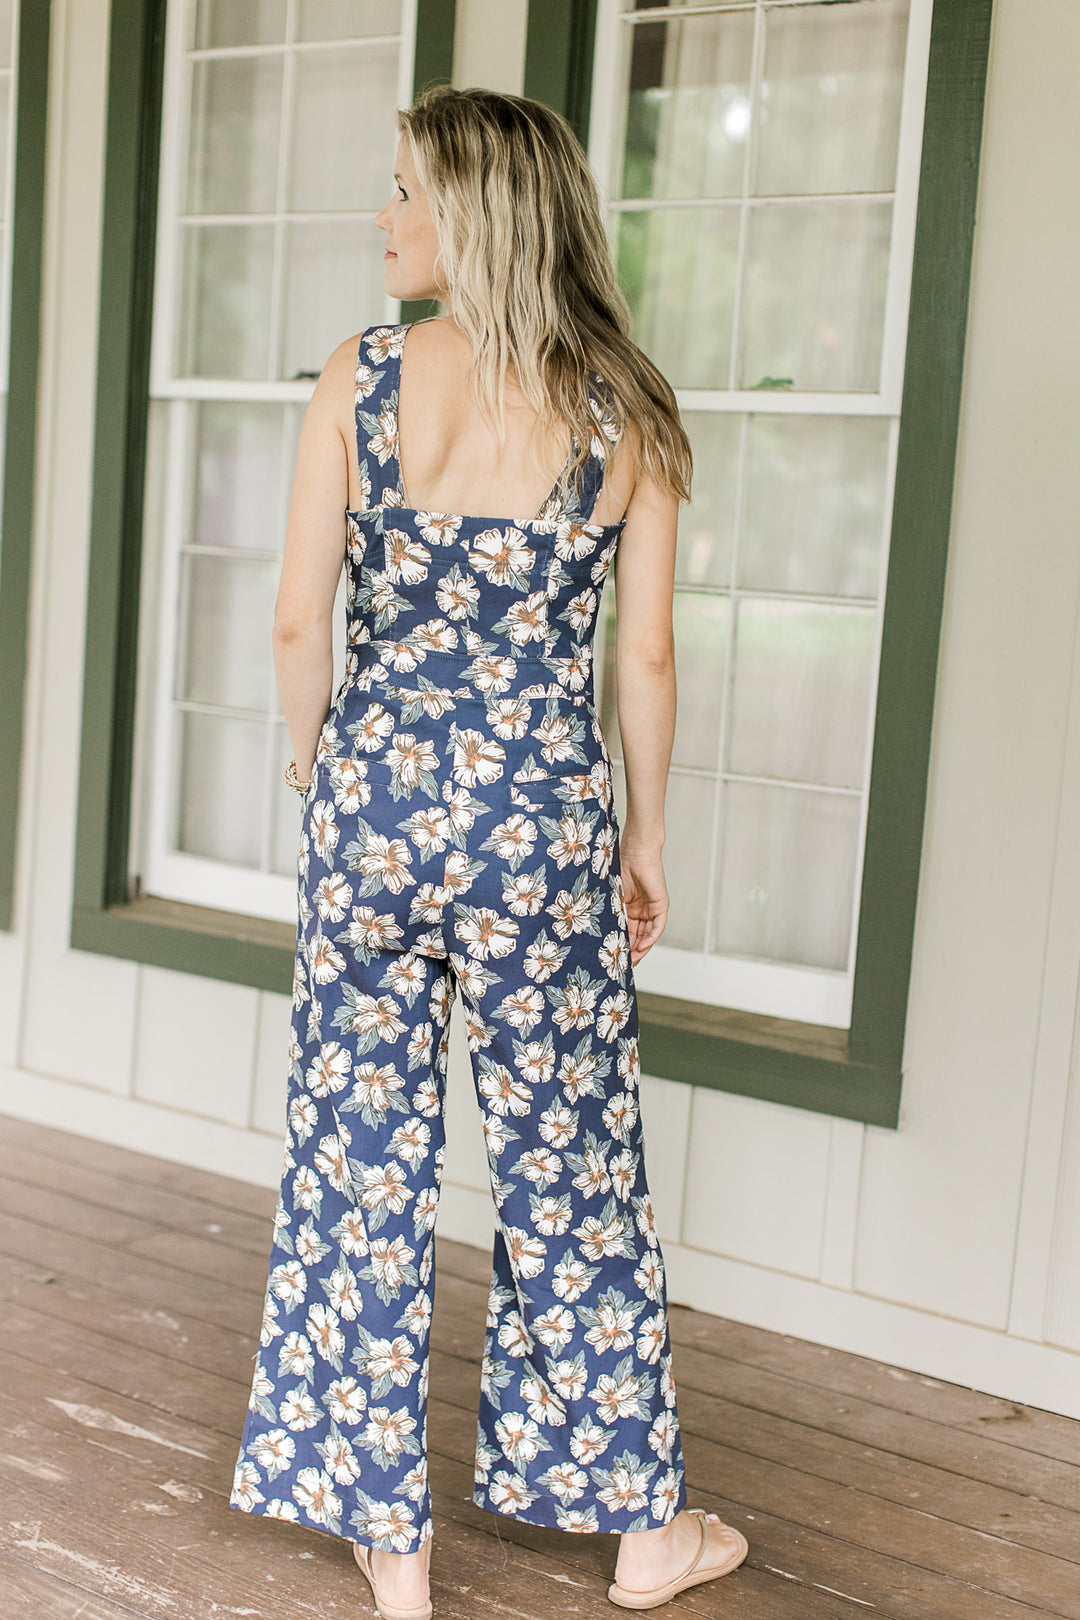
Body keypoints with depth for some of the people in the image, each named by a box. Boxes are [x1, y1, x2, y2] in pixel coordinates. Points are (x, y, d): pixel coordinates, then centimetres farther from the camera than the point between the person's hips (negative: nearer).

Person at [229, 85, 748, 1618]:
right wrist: (646, 837, 11)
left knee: (363, 1159, 12)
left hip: (374, 799, 0)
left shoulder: (361, 378, -5)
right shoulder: (624, 411, -2)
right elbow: (646, 656, -1)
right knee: (569, 1163, 14)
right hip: (543, 813, 1)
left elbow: (298, 622, -6)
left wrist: (319, 765, 12)